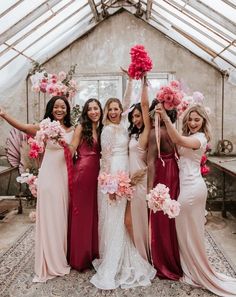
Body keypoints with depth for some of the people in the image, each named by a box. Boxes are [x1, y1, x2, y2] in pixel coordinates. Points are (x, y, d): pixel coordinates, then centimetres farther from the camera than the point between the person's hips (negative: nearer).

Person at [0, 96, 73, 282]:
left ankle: (61, 258, 32)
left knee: (62, 216, 13)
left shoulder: (72, 130, 7)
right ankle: (50, 263, 21)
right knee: (49, 217, 5)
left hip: (65, 175, 3)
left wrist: (63, 143, -16)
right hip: (49, 175, -3)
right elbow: (23, 127, -18)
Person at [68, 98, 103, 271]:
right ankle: (80, 257, 20)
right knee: (81, 212, 4)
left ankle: (93, 253, 28)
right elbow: (71, 150, -4)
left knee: (95, 212, 12)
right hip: (82, 172, -4)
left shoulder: (103, 129, 12)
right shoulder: (81, 127, -1)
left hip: (97, 173, 5)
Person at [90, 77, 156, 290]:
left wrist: (130, 80, 14)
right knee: (112, 218, -1)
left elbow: (127, 102, 18)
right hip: (112, 174, -6)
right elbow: (106, 157, -11)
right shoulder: (108, 129, -8)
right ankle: (110, 267, 10)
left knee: (120, 217, 14)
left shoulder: (123, 125, 10)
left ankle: (118, 261, 28)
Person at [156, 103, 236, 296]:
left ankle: (195, 272, 24)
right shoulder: (191, 136, 15)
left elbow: (178, 140, -35)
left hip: (191, 187, -10)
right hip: (193, 185, 10)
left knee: (188, 230, 5)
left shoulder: (199, 138, -16)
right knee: (193, 230, 19)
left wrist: (166, 118, -45)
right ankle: (195, 269, 36)